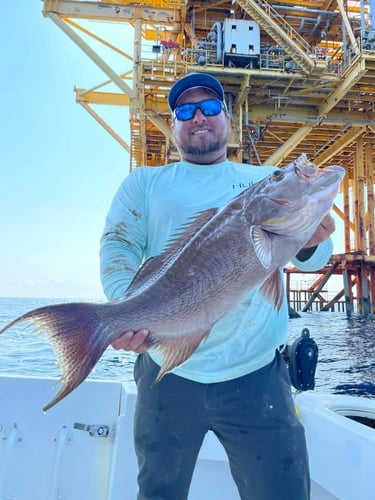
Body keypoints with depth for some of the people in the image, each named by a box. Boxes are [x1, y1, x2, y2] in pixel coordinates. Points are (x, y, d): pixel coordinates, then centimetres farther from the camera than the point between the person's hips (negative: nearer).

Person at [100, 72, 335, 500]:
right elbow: (118, 246, -2)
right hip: (167, 371, 1)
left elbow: (311, 258, 1)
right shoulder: (144, 182, 9)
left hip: (257, 372, 0)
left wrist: (311, 242, -24)